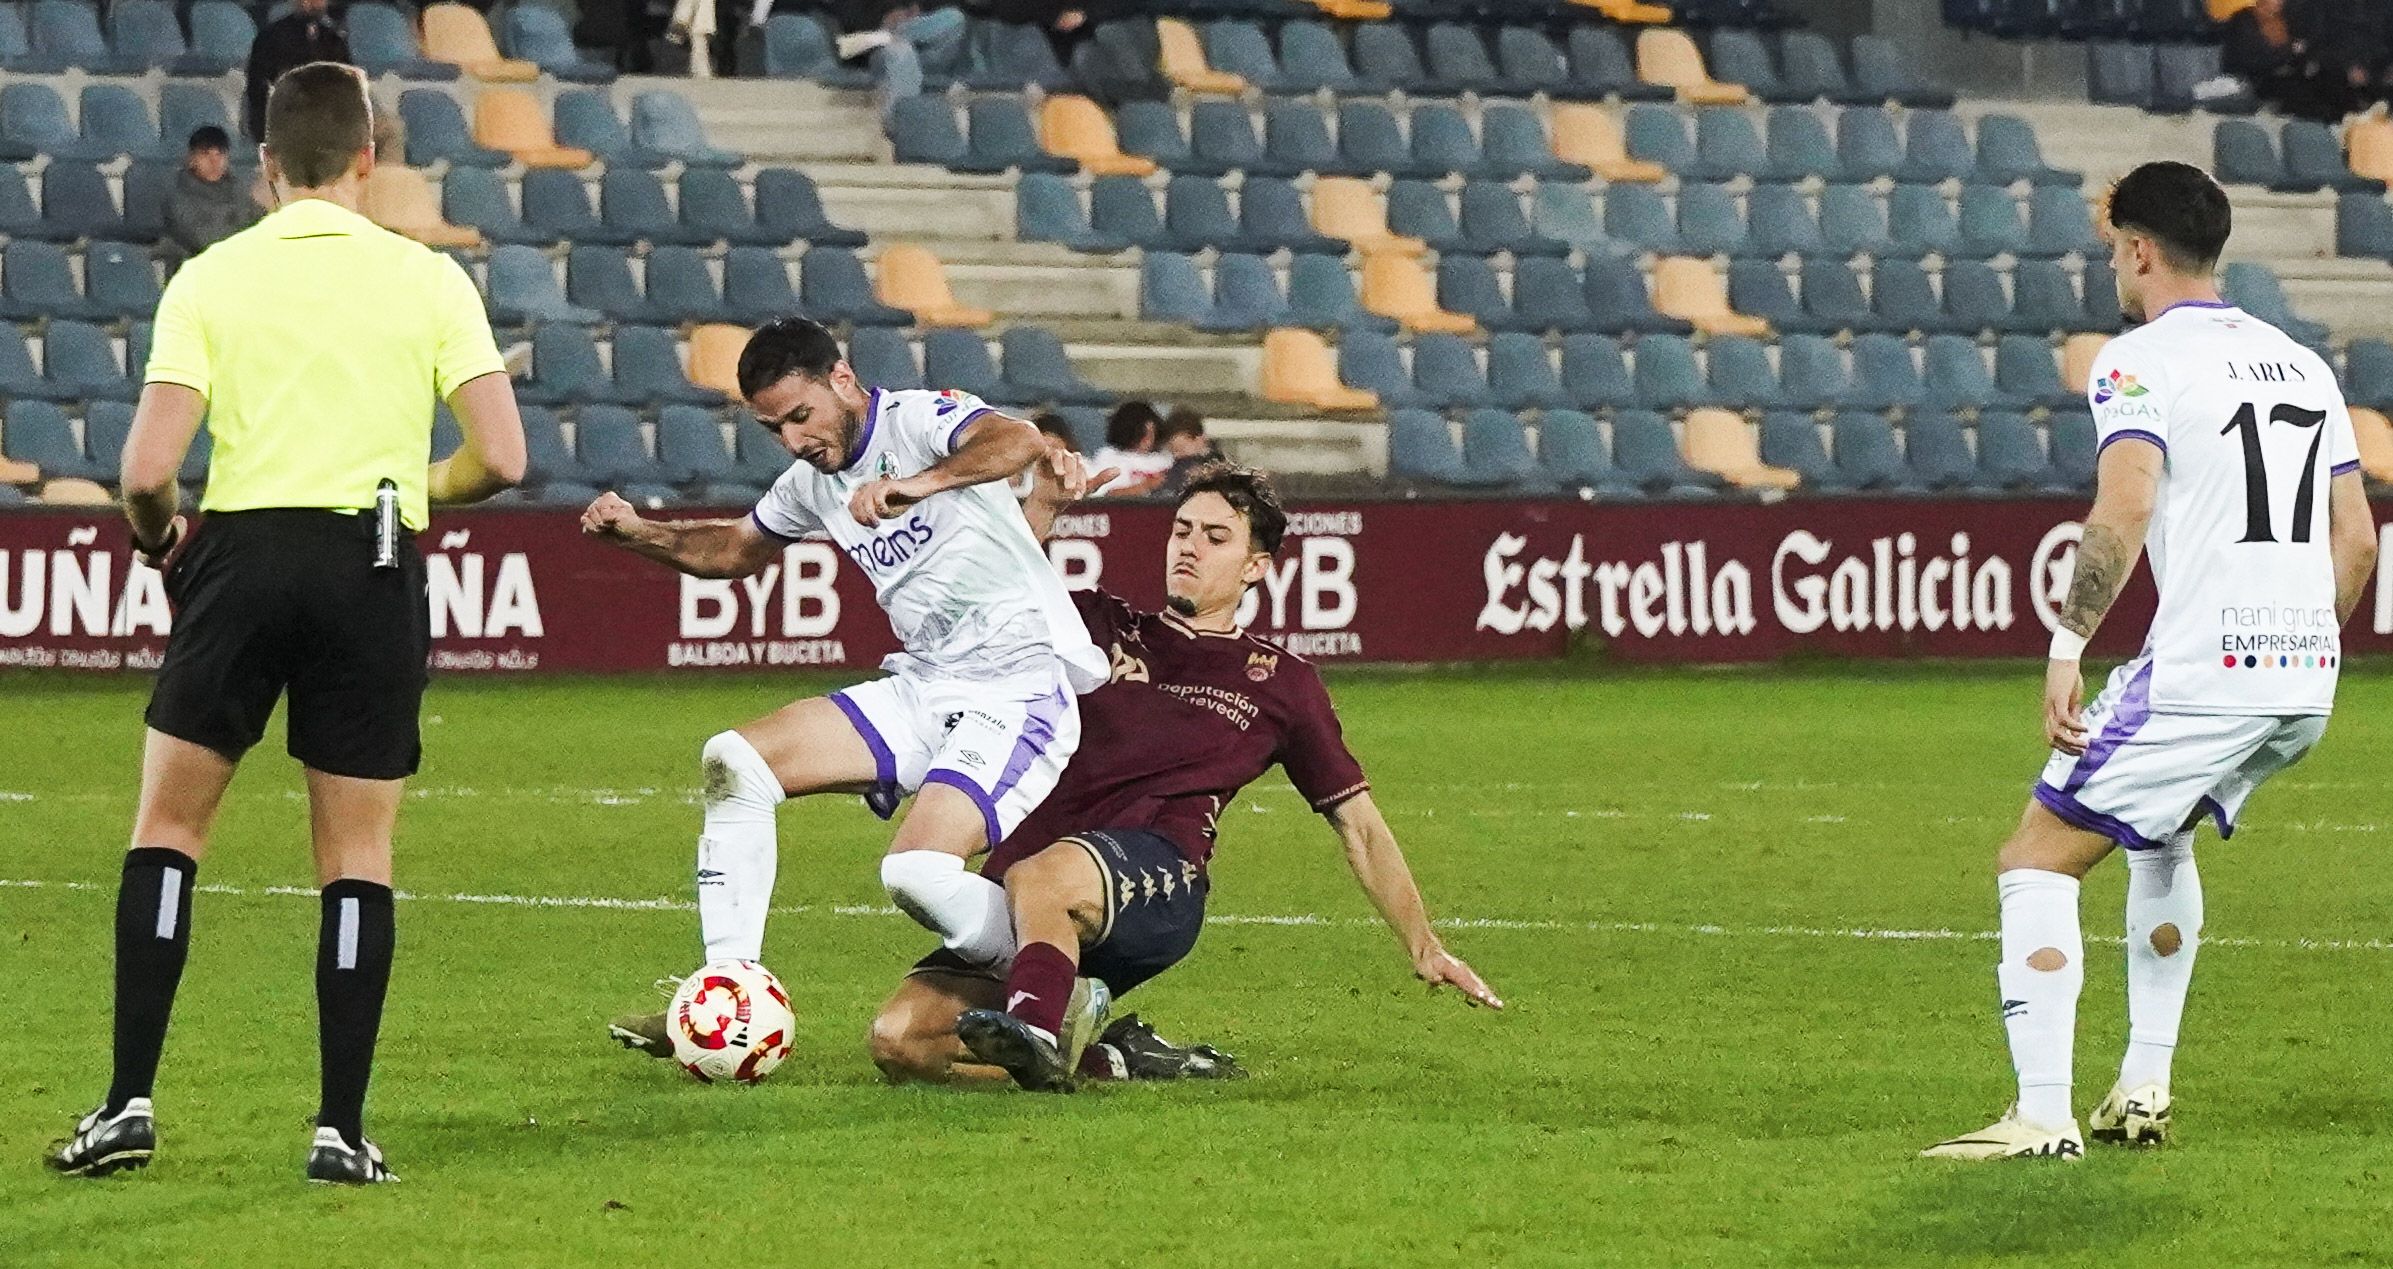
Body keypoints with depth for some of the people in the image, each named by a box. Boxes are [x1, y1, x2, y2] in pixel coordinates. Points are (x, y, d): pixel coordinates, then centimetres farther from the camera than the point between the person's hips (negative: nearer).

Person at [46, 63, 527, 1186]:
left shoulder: (210, 279, 1)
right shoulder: (428, 280, 2)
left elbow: (145, 470, -7)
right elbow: (501, 459, -3)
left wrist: (158, 539, 15)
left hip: (243, 554, 0)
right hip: (373, 567, 0)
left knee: (167, 825, 12)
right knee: (358, 854, 9)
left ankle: (130, 1102, 5)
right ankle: (342, 1126, 5)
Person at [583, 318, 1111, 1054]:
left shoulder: (919, 421, -12)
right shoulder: (814, 482, 14)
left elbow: (1021, 442, -33)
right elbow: (735, 549, 33)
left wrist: (917, 484, -49)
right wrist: (636, 533, 16)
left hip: (1018, 687, -9)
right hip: (922, 688, 9)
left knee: (920, 871, -29)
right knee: (735, 762, 2)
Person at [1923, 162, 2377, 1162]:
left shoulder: (2139, 361, -5)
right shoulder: (2302, 364, 17)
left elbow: (2122, 513, -21)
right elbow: (2356, 541, 17)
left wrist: (2068, 648, -21)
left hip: (2201, 670, -8)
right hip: (2306, 683, 8)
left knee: (2036, 862, -1)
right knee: (2160, 836, 32)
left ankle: (2042, 1116, -13)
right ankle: (2144, 1088, 26)